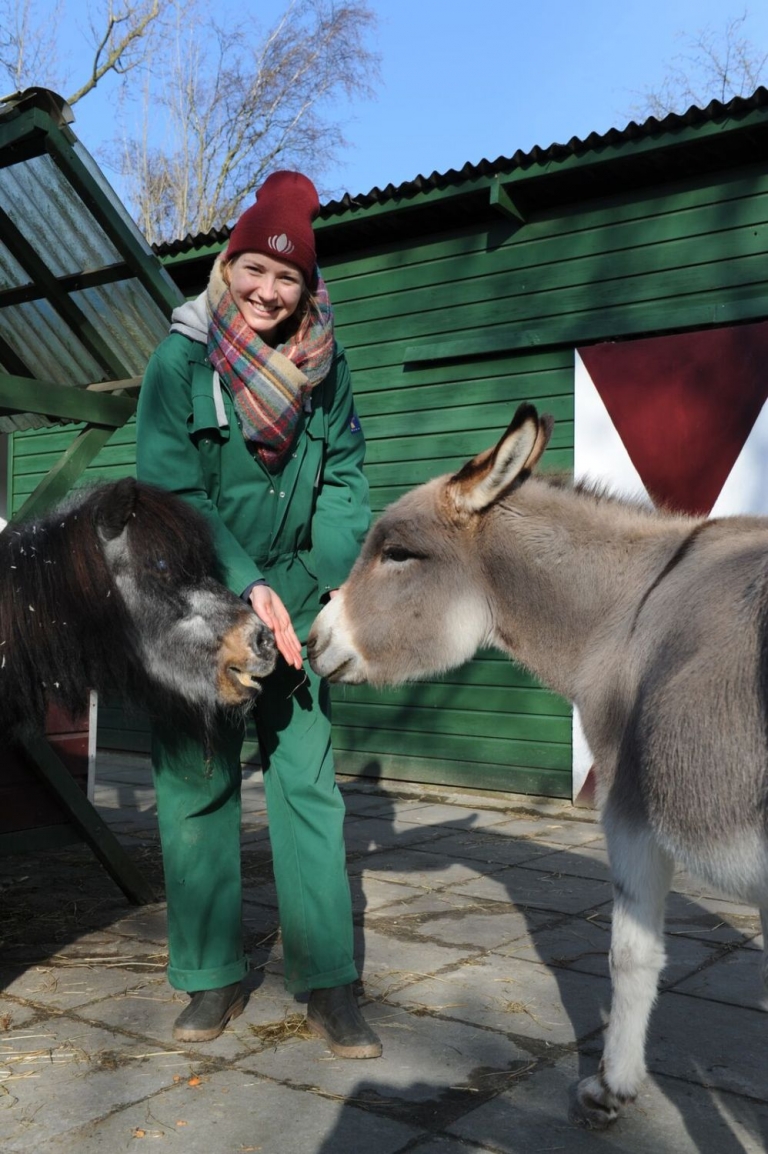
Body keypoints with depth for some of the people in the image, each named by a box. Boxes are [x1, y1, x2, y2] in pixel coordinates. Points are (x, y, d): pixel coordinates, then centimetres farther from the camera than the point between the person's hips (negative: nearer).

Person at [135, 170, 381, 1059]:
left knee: (306, 782, -1)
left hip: (291, 603, 2)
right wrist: (242, 585, -23)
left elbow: (343, 478, 2)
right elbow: (170, 487, -14)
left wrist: (345, 576, -13)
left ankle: (328, 985, 8)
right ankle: (212, 977, 19)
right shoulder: (180, 359, -7)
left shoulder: (324, 367, 2)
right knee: (195, 786, 4)